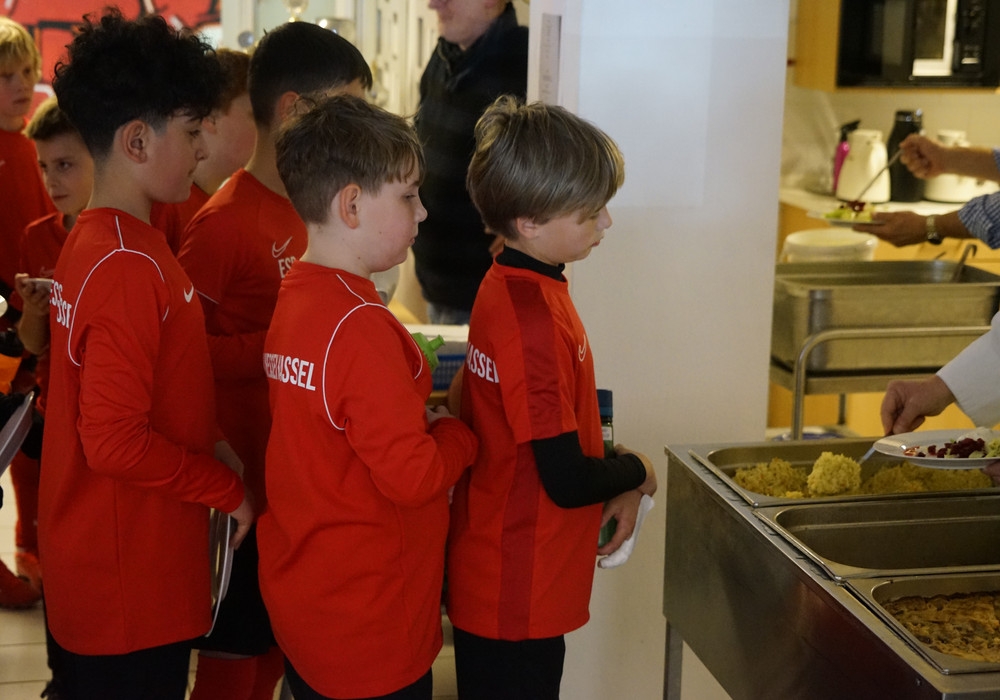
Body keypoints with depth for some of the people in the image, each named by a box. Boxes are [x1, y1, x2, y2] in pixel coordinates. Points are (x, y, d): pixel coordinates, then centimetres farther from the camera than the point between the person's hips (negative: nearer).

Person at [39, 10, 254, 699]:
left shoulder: (92, 240, 7)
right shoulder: (130, 267, -23)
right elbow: (116, 441, -25)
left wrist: (212, 443, 4)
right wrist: (228, 487, -14)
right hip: (130, 591, -9)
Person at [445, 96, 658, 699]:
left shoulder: (506, 287, 4)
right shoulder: (534, 320, -26)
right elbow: (567, 480, -24)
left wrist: (614, 485, 2)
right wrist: (634, 472, -5)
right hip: (520, 598, -9)